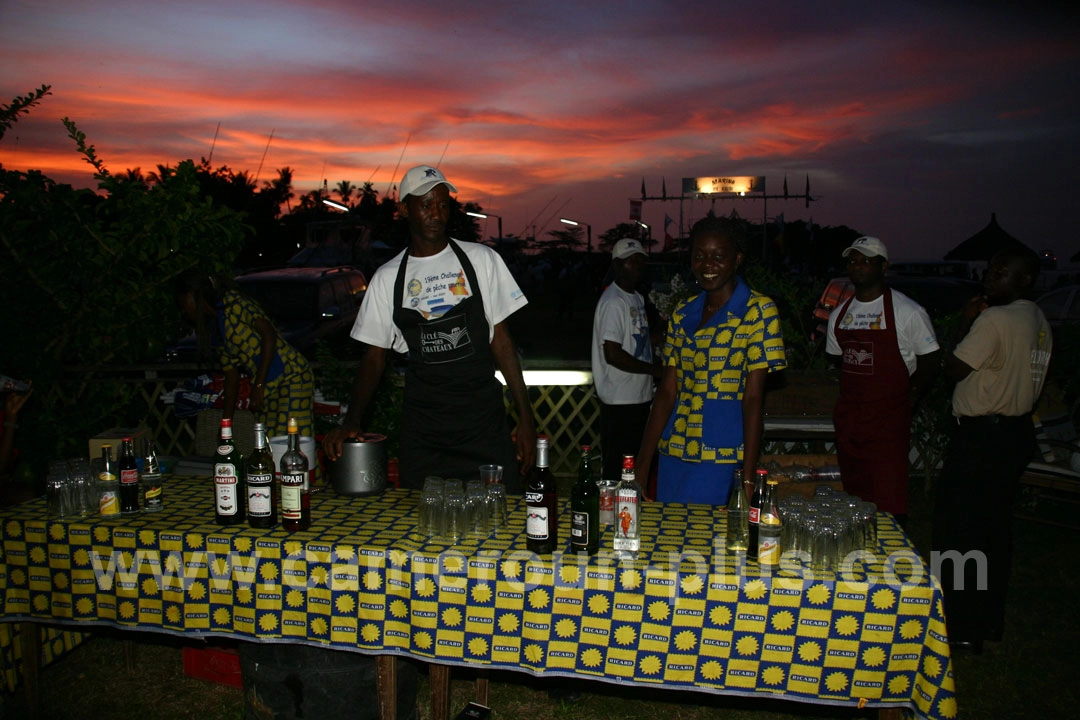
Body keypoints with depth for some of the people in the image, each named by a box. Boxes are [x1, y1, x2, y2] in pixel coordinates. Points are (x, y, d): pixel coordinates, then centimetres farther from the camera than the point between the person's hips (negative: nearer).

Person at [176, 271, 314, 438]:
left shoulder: (232, 303, -6)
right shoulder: (214, 332, 18)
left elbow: (269, 334, -19)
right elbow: (232, 380, 20)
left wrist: (258, 385, -21)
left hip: (292, 376, -8)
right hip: (266, 387, 8)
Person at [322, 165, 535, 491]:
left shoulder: (482, 259, 3)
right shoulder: (387, 278, 5)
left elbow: (501, 339, 3)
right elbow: (374, 356, 8)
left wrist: (525, 415, -1)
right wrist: (352, 420, -8)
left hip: (485, 426, -1)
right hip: (422, 433, 1)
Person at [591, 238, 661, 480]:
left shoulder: (637, 298, 16)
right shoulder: (613, 302, -15)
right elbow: (612, 354, -21)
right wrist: (653, 369, -14)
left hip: (640, 396, 10)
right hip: (620, 402, -10)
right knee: (618, 469, -3)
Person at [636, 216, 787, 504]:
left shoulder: (759, 311, -6)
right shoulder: (682, 313, 9)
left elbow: (753, 397, -11)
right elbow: (667, 391, 8)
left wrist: (748, 478, -14)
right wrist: (642, 465, 4)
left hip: (721, 459, -5)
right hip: (673, 453, 5)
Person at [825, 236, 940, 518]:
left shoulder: (907, 311, -5)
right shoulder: (839, 313, 10)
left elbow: (931, 358, 0)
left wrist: (910, 395, -4)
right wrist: (856, 389, 14)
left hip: (889, 414, -5)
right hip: (848, 415, 5)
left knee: (888, 499, -7)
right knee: (854, 494, 12)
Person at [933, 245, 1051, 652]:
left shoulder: (995, 319, -18)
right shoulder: (1040, 322, 10)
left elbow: (954, 369, -14)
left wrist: (964, 324, -3)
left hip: (980, 436, -9)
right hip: (1018, 432, 9)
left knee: (957, 531, 0)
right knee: (995, 530, 17)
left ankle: (961, 628, 7)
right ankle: (990, 620, 27)